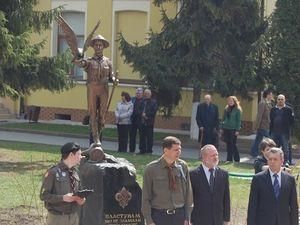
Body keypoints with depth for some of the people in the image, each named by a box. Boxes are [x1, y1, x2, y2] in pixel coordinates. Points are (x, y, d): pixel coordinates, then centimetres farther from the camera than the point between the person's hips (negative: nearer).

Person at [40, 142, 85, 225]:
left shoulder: (75, 173, 9)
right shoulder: (53, 172, -12)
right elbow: (44, 195, -12)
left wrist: (80, 199, -3)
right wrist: (63, 198, -23)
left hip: (74, 217, 6)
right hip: (57, 217, -6)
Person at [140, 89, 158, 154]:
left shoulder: (153, 102, 0)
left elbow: (154, 111, -6)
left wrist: (146, 115, -11)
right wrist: (143, 114, -7)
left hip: (149, 122, -4)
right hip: (142, 122, 4)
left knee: (149, 137, -1)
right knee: (142, 137, 7)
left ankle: (149, 150, 3)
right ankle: (142, 150, 14)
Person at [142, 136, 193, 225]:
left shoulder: (183, 166, 0)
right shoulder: (151, 169, -7)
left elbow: (188, 192, 6)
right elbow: (145, 196, -4)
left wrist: (187, 217, 4)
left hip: (179, 215, 2)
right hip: (159, 215, -2)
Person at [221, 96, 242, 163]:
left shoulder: (237, 110, -4)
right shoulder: (226, 109, 12)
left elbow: (239, 120, -6)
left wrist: (237, 130, -11)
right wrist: (222, 128, 11)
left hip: (233, 129, -5)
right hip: (226, 129, 5)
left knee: (233, 144, -6)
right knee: (228, 144, 7)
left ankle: (236, 159, 3)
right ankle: (229, 159, 16)